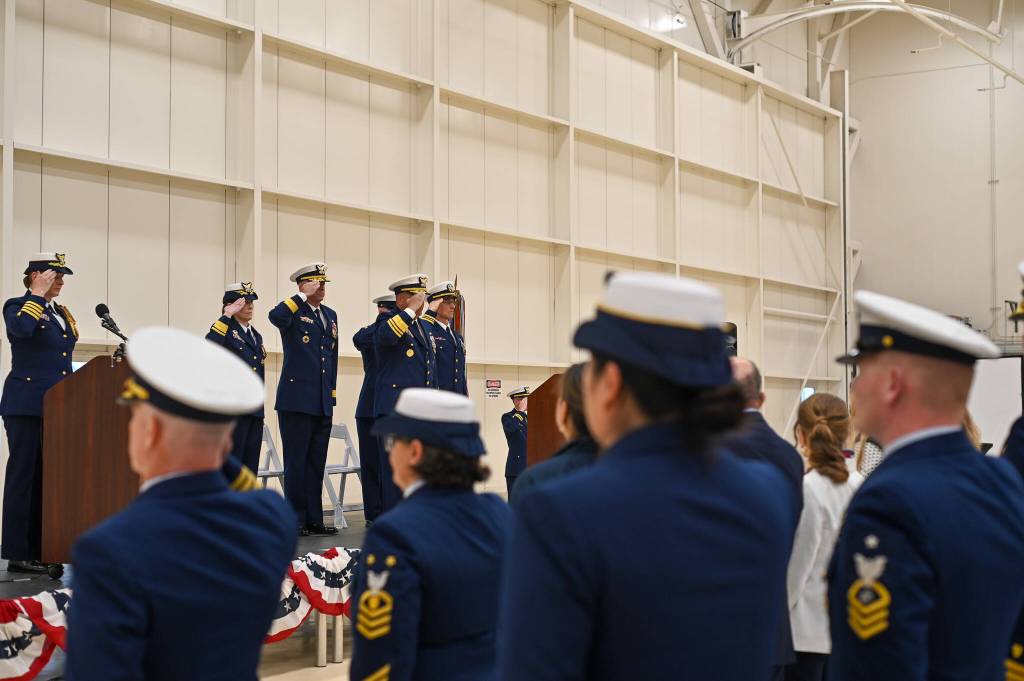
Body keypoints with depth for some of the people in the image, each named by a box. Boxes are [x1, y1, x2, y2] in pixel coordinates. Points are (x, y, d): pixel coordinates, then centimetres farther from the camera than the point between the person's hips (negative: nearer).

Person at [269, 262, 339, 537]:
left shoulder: (330, 315, 17)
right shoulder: (293, 311, -4)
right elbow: (276, 317, -29)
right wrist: (303, 296, -20)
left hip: (323, 403, 7)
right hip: (297, 399, -7)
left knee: (316, 463, 11)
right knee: (296, 462, -2)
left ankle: (314, 519, 16)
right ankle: (296, 521, 4)